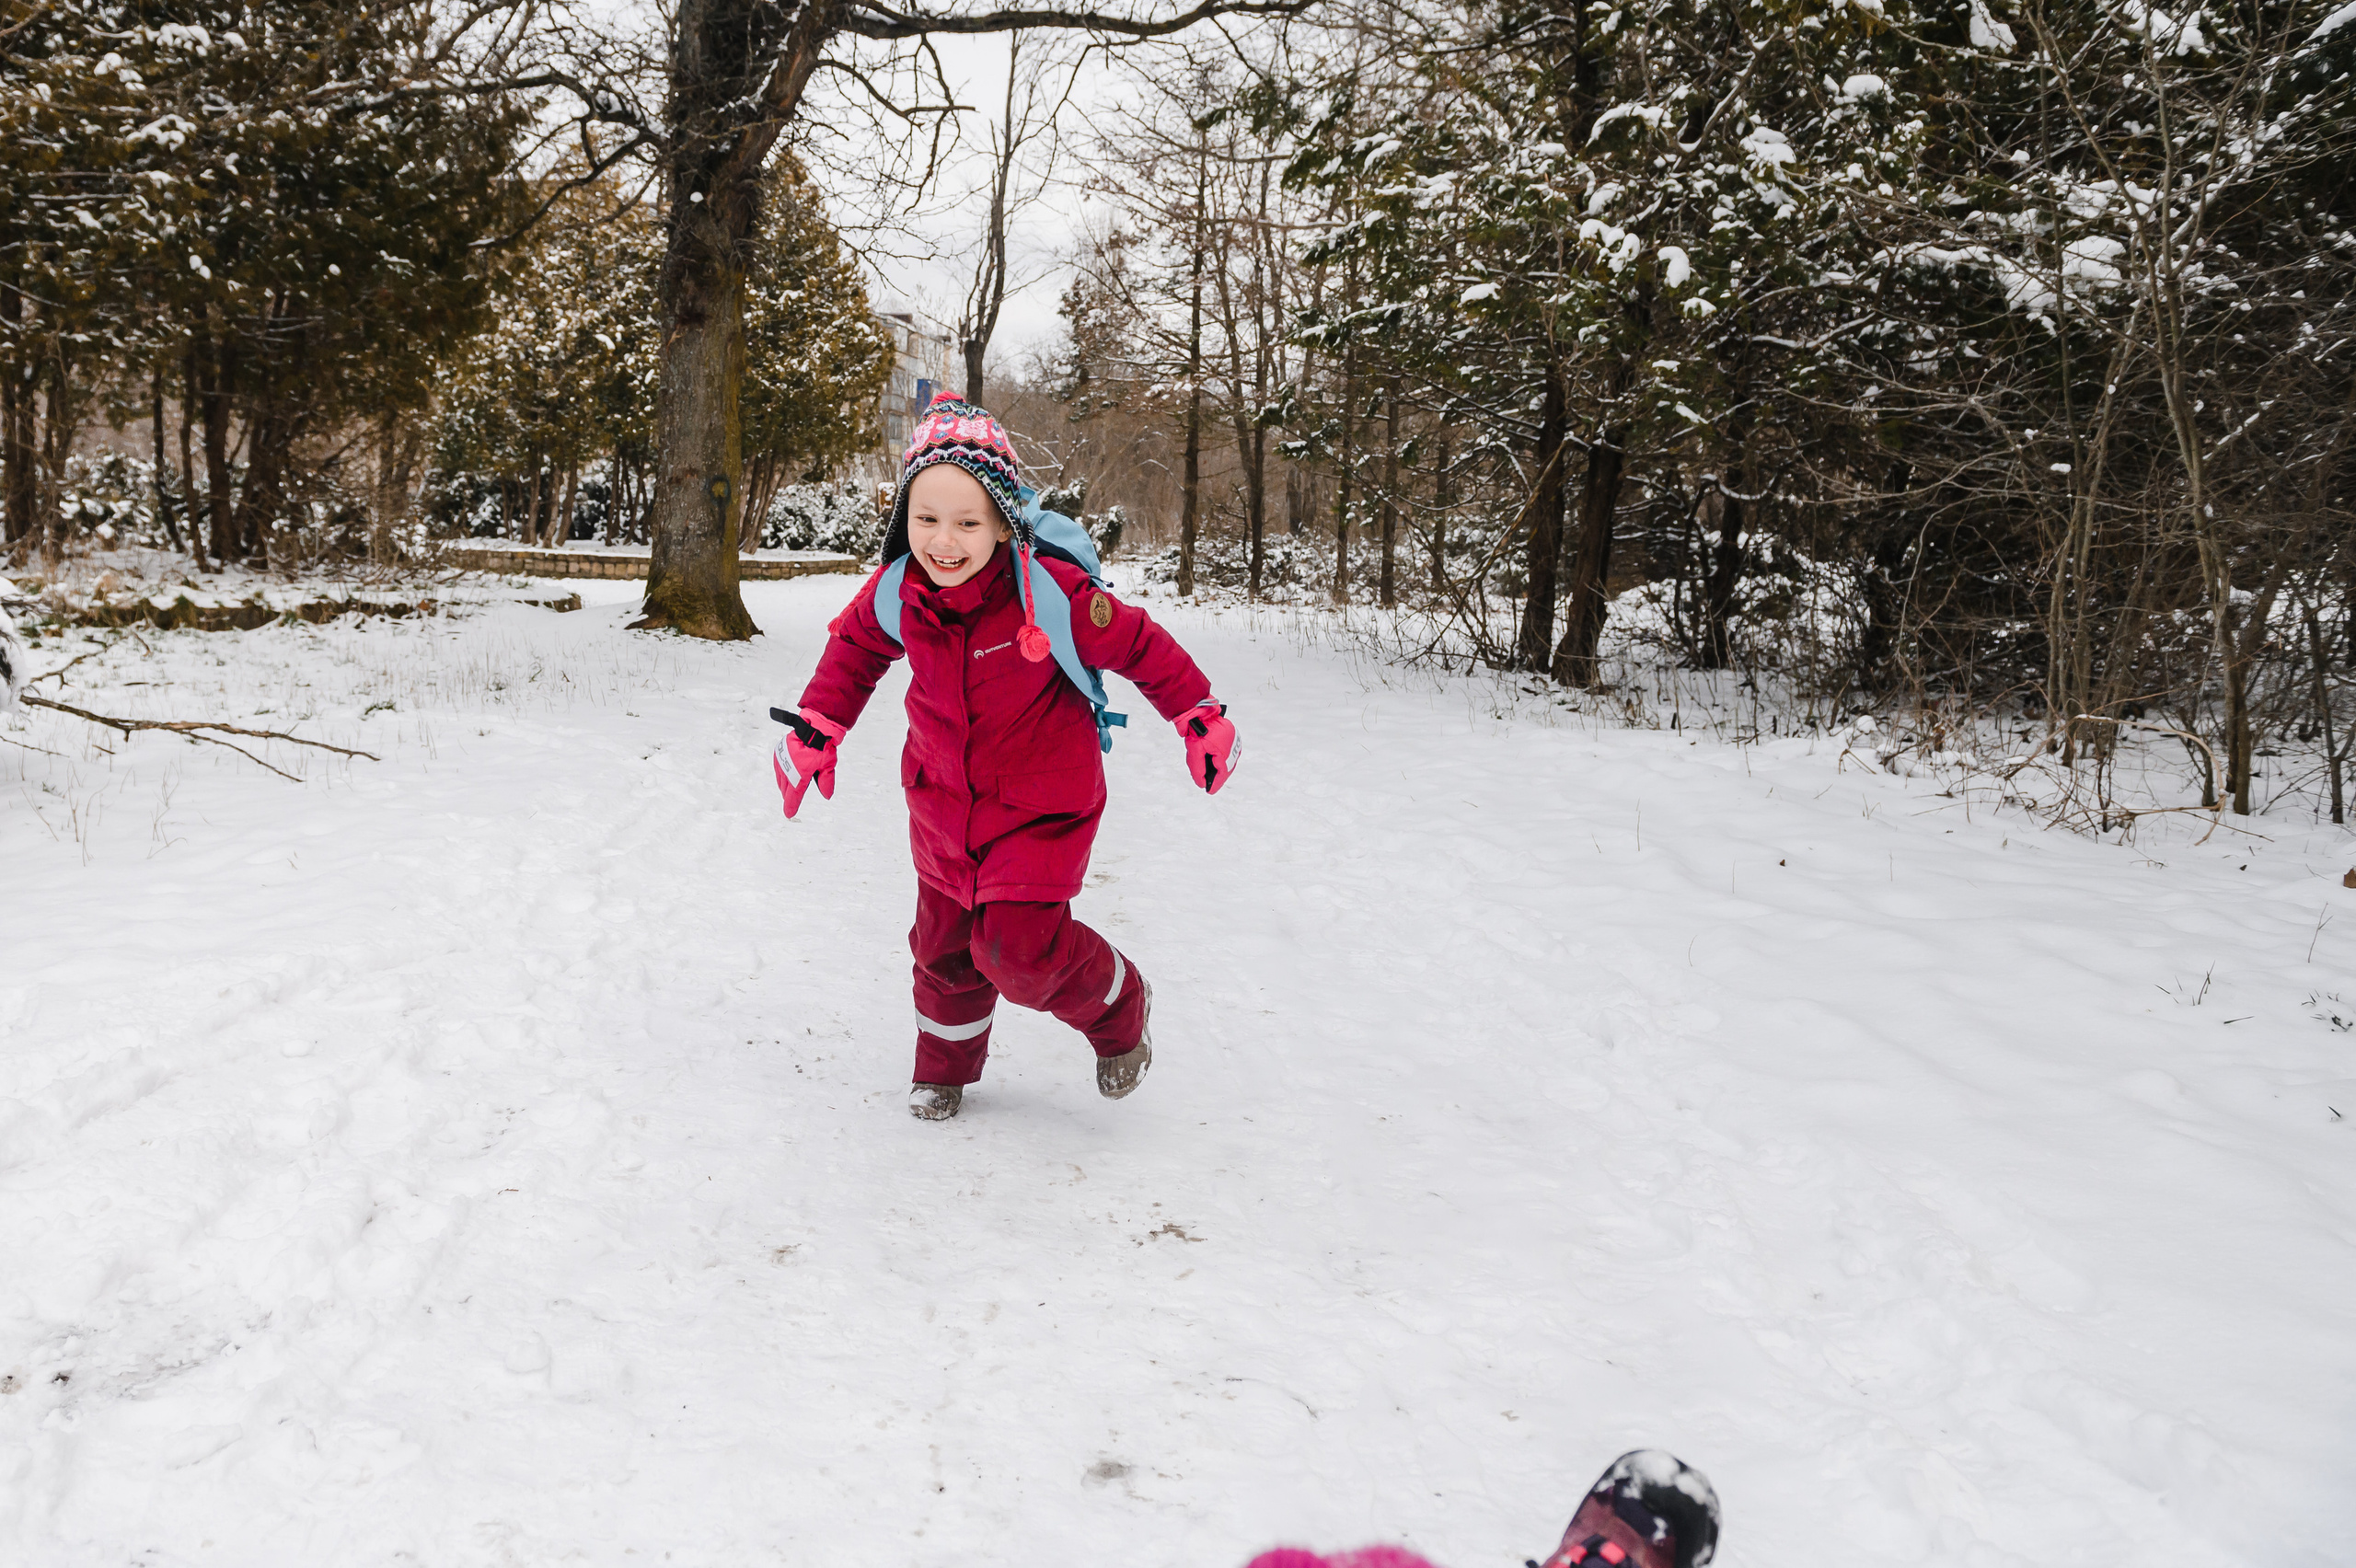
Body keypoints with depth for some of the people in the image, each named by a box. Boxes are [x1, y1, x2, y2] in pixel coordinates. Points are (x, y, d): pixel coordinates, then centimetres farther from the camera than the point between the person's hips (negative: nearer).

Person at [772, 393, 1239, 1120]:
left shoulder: (1050, 594, -28)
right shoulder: (896, 591, -15)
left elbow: (1139, 646, -13)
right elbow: (853, 647, 9)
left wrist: (1200, 718, -6)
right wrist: (816, 727, 3)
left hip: (1040, 806, -5)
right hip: (942, 800, 5)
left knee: (1018, 948, -14)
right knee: (943, 944, 17)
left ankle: (1119, 1008, 17)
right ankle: (945, 1066, 44)